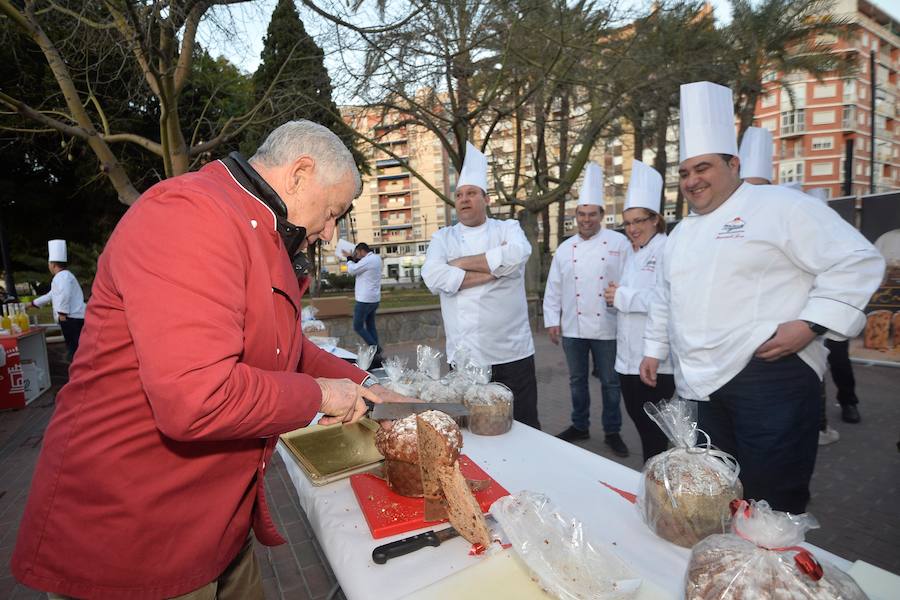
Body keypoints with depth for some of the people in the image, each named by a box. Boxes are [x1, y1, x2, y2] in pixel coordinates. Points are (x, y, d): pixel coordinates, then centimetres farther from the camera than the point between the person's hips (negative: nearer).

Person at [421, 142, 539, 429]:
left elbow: (517, 254, -20)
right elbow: (433, 277, -12)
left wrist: (461, 263, -12)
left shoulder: (508, 228, 5)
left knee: (525, 426, 10)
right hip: (464, 356, 2)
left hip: (512, 353, -1)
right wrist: (493, 270, -12)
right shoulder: (442, 238, 8)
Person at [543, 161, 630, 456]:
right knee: (577, 380, 15)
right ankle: (580, 426, 32)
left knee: (610, 382, 8)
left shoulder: (619, 243, -3)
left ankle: (612, 432, 26)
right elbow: (553, 288, 7)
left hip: (607, 327, -3)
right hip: (572, 327, 3)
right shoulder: (565, 248, 6)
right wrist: (552, 320, 5)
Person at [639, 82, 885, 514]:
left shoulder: (780, 207, -5)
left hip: (770, 372, -7)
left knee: (772, 496, 0)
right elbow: (665, 298, 25)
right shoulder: (682, 232, 17)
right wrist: (654, 348, 23)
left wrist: (810, 324, -17)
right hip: (700, 382, 7)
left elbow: (857, 262, -9)